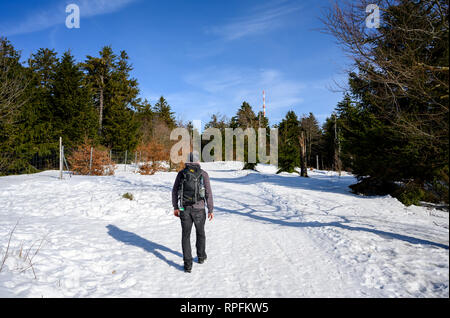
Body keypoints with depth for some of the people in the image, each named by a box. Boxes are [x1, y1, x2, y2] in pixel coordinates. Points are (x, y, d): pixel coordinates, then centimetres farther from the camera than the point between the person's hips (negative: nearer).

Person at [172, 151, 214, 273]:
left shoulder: (181, 173, 2)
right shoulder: (203, 174, -6)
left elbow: (174, 191, 3)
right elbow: (208, 193, -7)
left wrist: (175, 207, 12)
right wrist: (210, 210, -1)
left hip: (184, 209, 1)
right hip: (199, 209, -1)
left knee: (186, 236, 8)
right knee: (200, 232, 21)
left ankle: (187, 264, 4)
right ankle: (201, 257, 36)